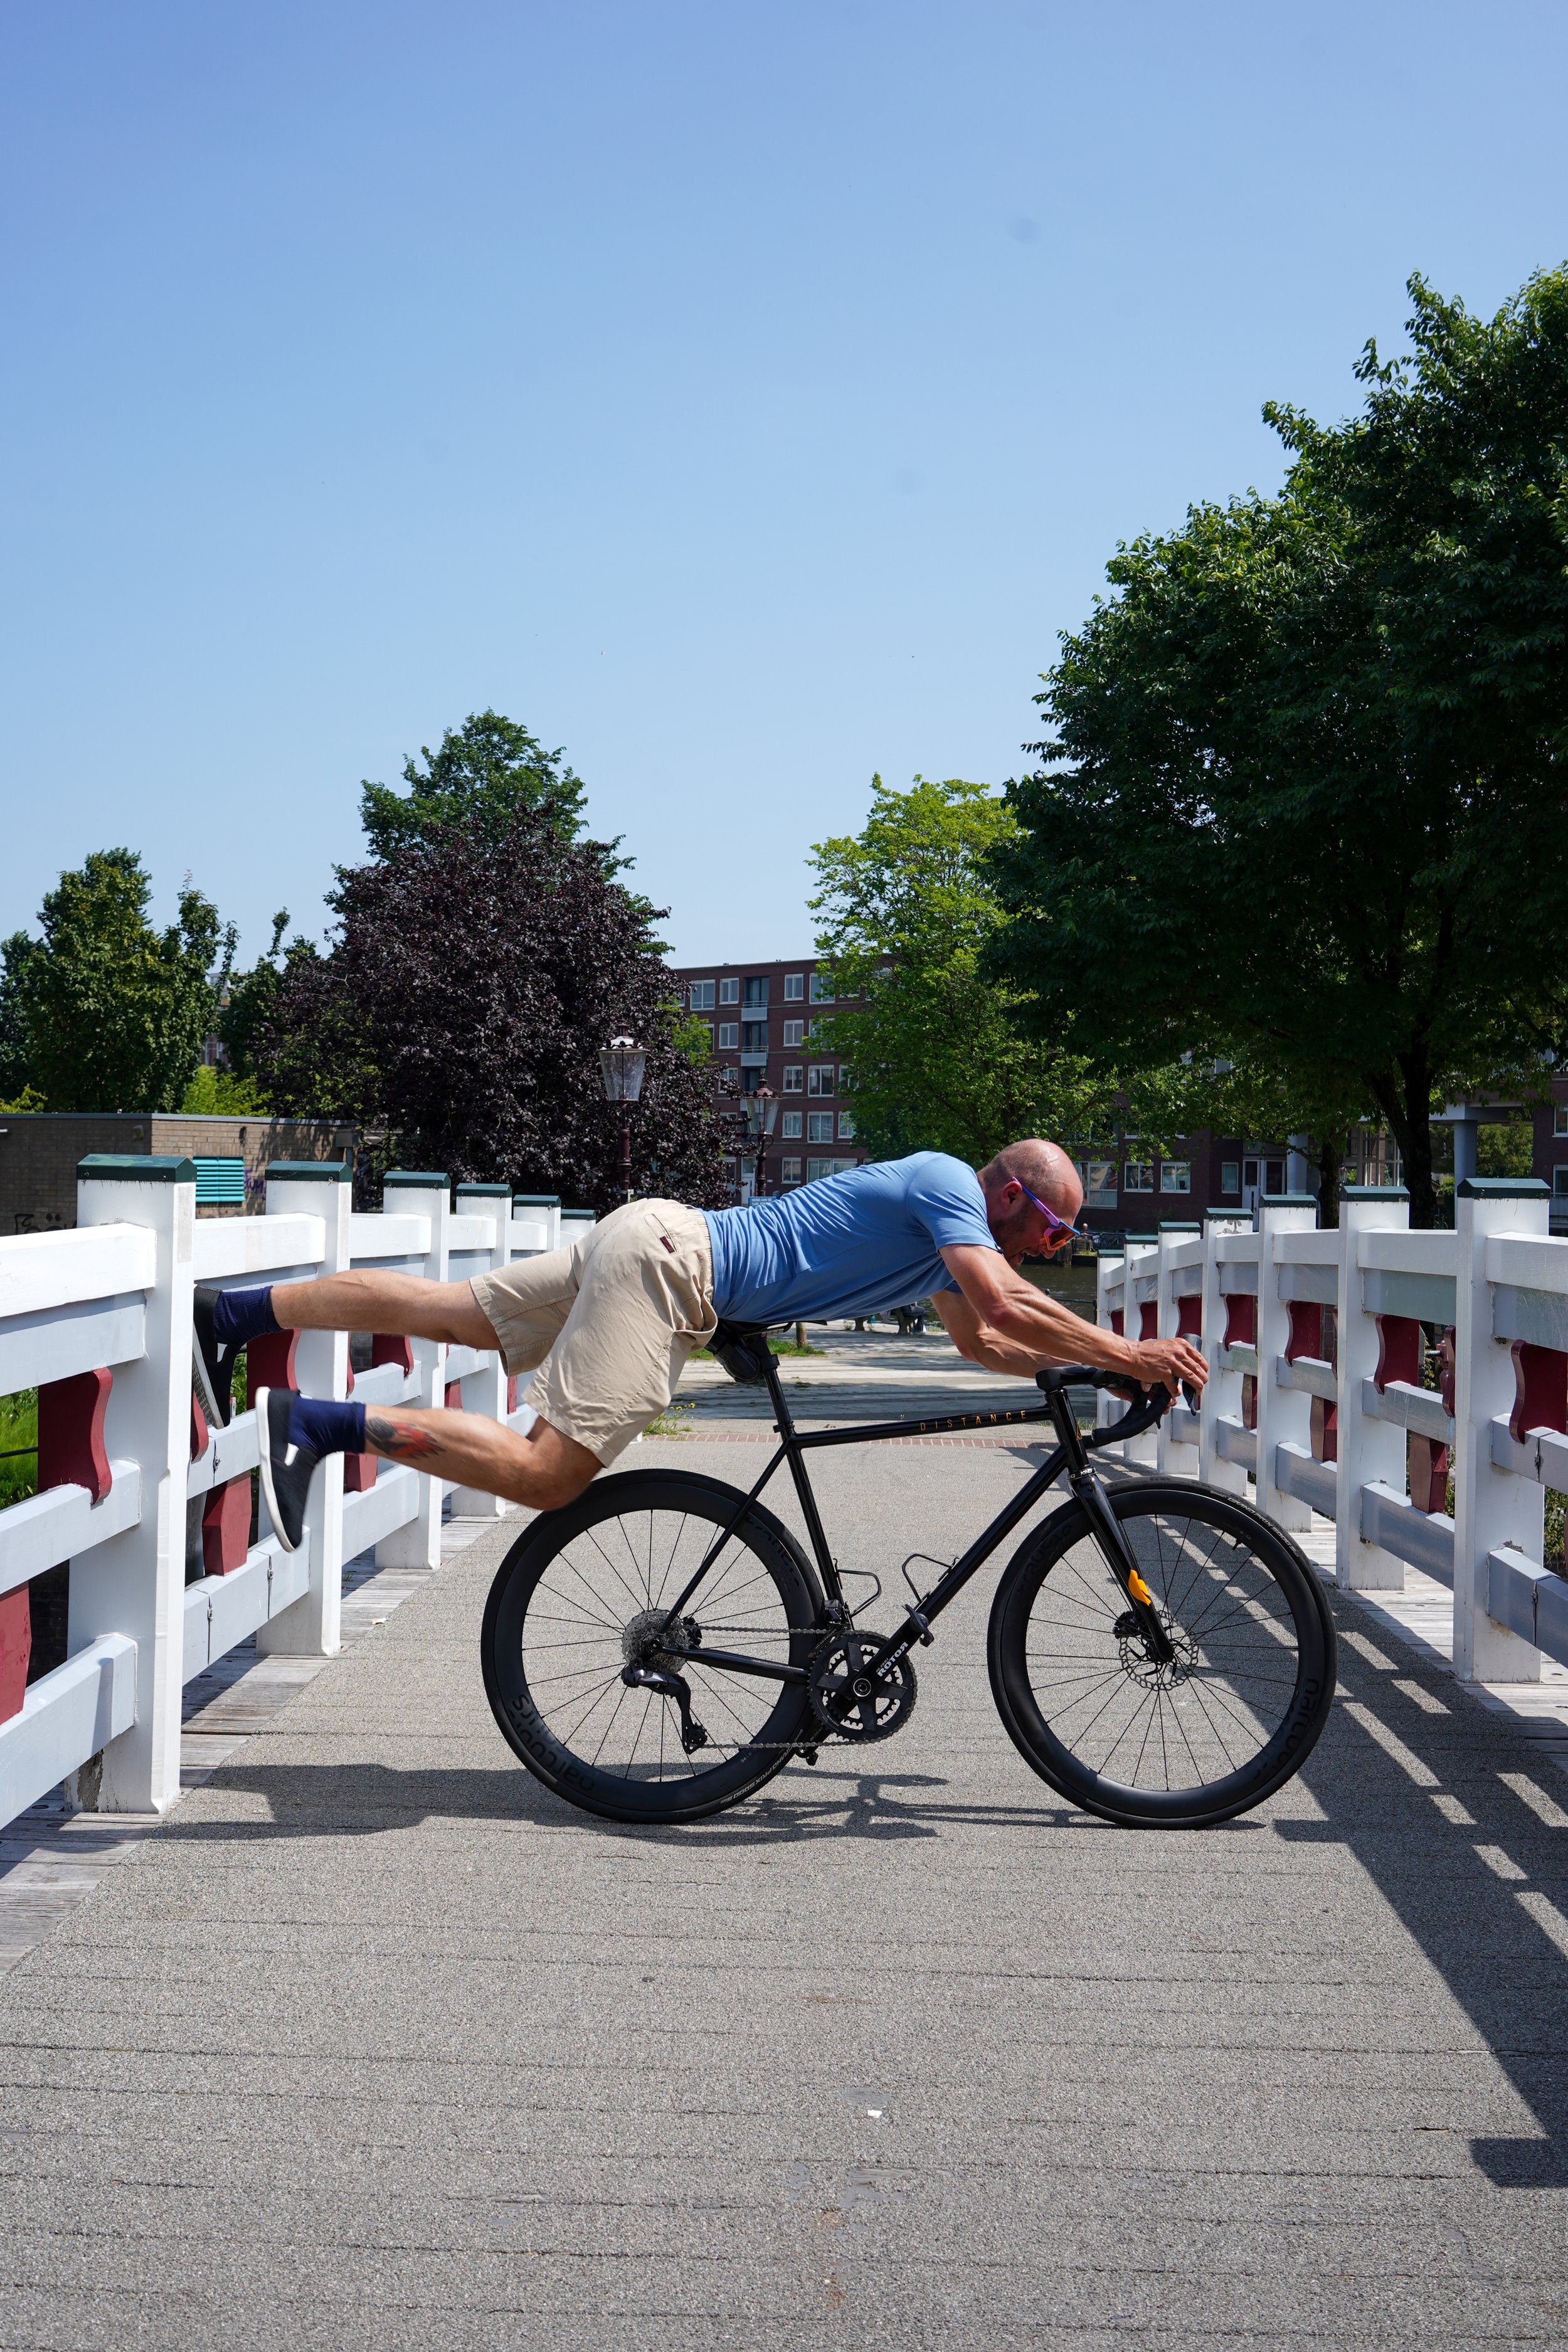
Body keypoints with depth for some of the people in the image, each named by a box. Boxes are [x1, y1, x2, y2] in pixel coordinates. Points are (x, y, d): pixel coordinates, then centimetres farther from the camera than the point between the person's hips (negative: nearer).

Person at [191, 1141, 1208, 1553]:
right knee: (549, 1473, -18)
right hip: (674, 1261, -9)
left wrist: (1086, 1356, 20)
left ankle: (228, 1315, 18)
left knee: (445, 1312, 13)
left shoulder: (943, 1232, 19)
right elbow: (1008, 1303, -23)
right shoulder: (949, 1185, -9)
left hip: (647, 1245, 9)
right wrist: (1129, 1356, -15)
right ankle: (320, 1424, -19)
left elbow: (984, 1341, 29)